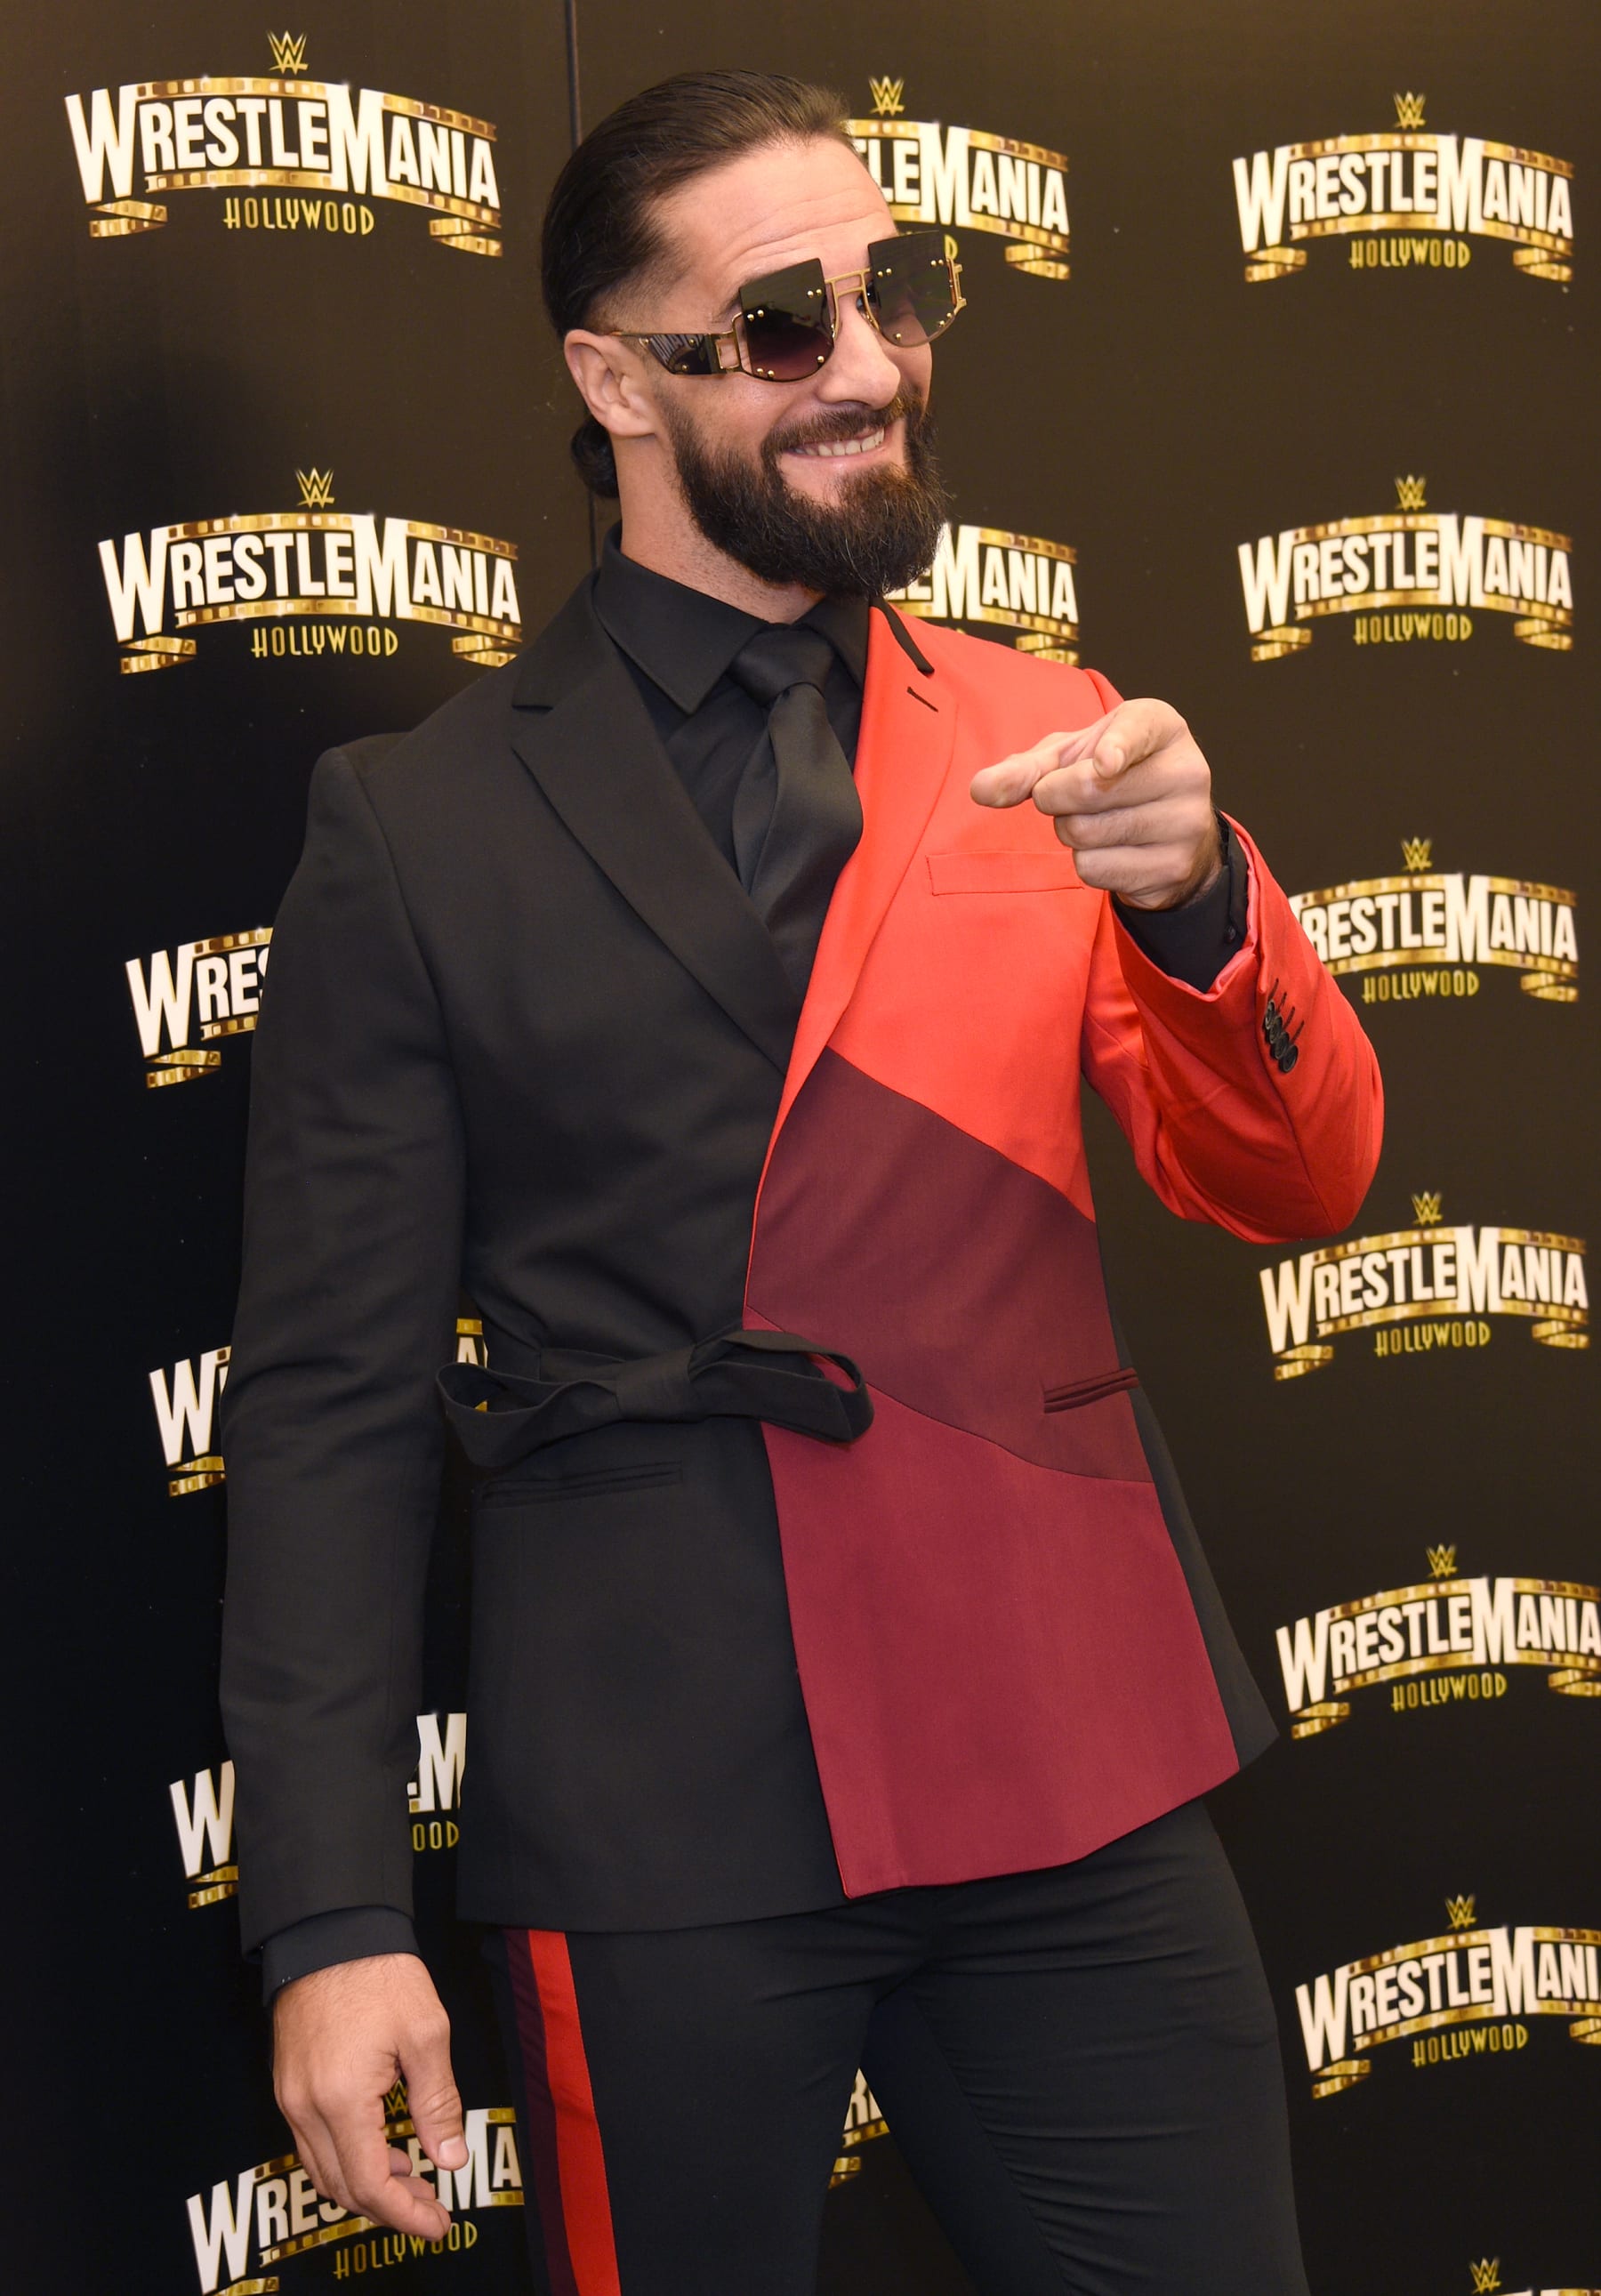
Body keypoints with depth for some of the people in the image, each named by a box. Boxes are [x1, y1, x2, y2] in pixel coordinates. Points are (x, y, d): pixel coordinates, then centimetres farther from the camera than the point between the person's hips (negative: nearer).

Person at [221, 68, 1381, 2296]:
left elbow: (1295, 1181, 2)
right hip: (665, 1827, -2)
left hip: (1076, 1772, 3)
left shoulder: (1044, 741, 8)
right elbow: (333, 1397, -2)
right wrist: (332, 1919, -8)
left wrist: (1195, 895, -19)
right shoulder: (418, 826, -1)